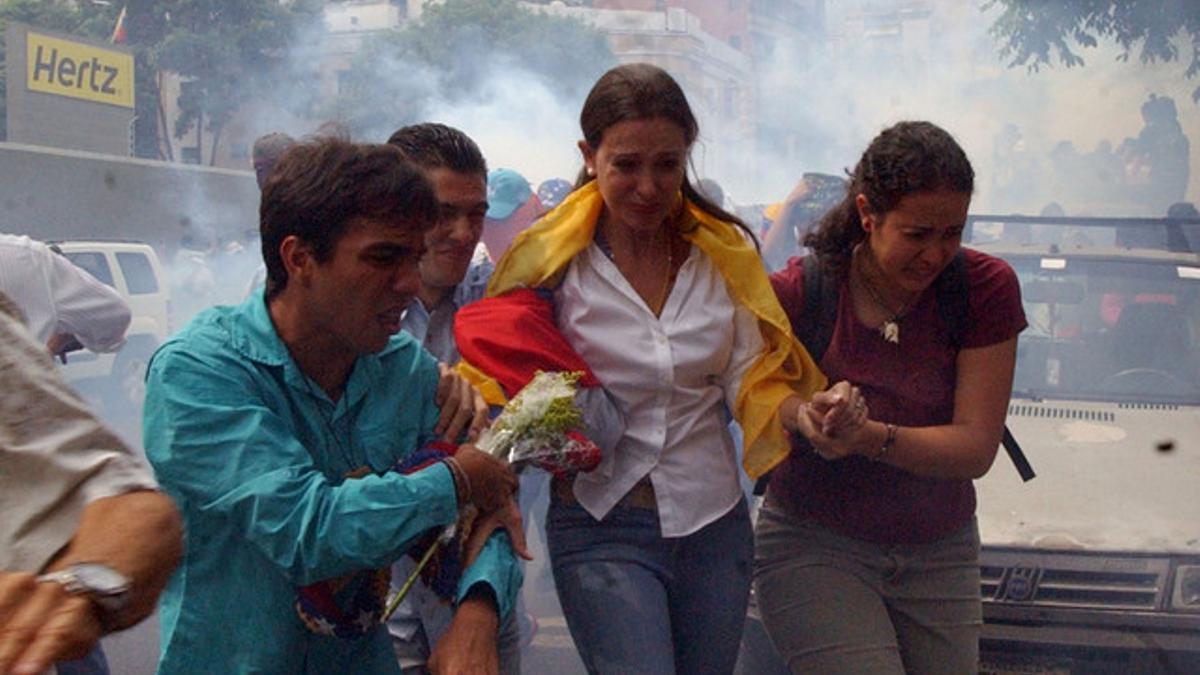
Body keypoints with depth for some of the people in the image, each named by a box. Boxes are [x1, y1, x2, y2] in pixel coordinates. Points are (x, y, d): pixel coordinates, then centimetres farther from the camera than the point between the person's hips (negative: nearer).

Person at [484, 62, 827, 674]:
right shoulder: (551, 262, -7)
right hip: (602, 528, -3)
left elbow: (752, 382, 3)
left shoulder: (725, 252, 2)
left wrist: (807, 412, -19)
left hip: (715, 523, 4)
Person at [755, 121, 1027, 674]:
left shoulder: (986, 287, -10)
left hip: (938, 554, 3)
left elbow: (976, 447, -16)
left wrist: (873, 438, -33)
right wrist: (800, 415, -34)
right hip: (812, 545, -3)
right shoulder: (798, 291, -13)